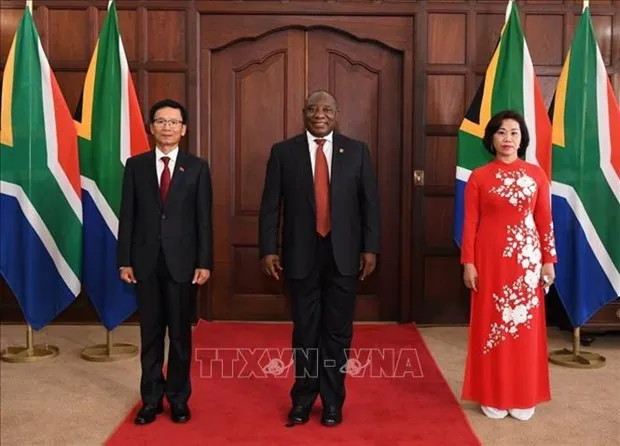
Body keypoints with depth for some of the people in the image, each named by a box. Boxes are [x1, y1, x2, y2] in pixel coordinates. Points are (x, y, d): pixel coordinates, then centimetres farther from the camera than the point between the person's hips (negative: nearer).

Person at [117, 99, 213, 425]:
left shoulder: (197, 167, 2)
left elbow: (204, 219, -1)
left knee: (180, 333, 8)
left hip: (182, 261, -1)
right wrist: (124, 260, -1)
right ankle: (151, 398, 20)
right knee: (151, 333, 9)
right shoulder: (136, 165, 5)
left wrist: (204, 262, -7)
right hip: (146, 261, 1)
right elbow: (127, 216, 3)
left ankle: (178, 398, 20)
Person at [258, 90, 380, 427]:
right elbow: (270, 206, 1)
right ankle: (303, 399, 27)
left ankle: (332, 401, 24)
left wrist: (370, 248, -2)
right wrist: (268, 249, -5)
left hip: (343, 255, 1)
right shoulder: (283, 152, 1)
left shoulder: (356, 151, 3)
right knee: (305, 330, 11)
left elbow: (369, 203, 4)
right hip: (301, 255, 0)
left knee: (337, 331, 9)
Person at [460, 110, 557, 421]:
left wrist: (549, 261, 0)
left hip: (526, 258, 1)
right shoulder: (479, 177, -1)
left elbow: (545, 221, 3)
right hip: (490, 258, -1)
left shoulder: (536, 174, 3)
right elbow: (470, 223, -2)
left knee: (525, 323, 6)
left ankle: (523, 397, 19)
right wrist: (468, 263, -7)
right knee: (491, 323, 5)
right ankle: (493, 396, 17)